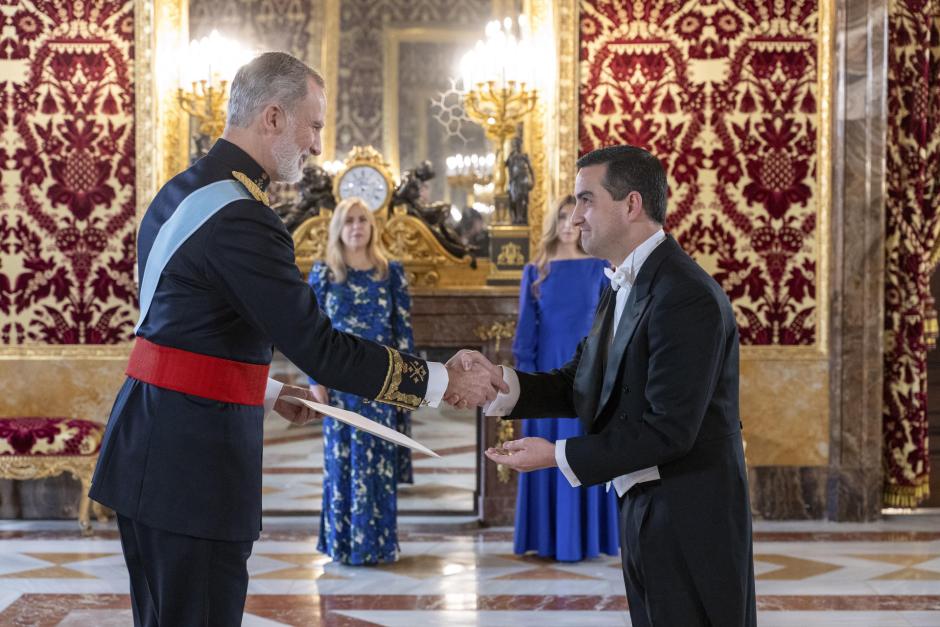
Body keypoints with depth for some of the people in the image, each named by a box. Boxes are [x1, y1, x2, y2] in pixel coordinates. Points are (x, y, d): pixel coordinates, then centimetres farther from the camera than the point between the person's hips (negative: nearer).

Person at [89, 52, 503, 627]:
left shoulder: (181, 192, 12)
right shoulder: (240, 219, -18)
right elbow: (320, 349, -18)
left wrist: (266, 393, 23)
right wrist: (445, 381, -10)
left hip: (152, 447, 10)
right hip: (193, 465, -10)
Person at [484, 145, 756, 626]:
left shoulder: (687, 298, -21)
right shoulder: (624, 287, 12)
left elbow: (668, 429, -24)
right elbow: (581, 384, 9)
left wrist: (559, 456, -20)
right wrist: (499, 384, -8)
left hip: (689, 520, -9)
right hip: (645, 510, 9)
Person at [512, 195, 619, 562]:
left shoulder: (599, 268, 3)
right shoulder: (535, 271, 4)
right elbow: (526, 328, 3)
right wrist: (525, 376, -6)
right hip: (548, 370, 0)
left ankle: (587, 538, 7)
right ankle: (549, 539, 8)